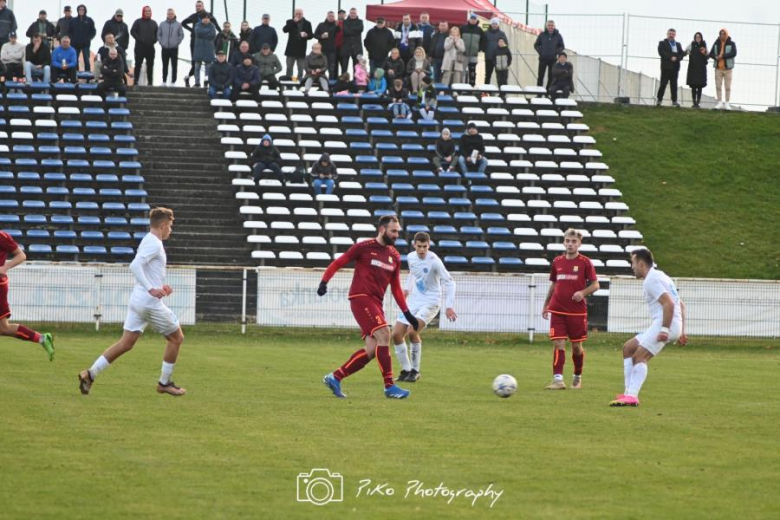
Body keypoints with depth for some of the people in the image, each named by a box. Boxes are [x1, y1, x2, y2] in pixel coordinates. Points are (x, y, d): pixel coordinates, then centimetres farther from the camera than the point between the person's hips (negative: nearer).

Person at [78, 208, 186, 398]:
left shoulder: (148, 242, 17)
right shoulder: (154, 244, -13)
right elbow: (135, 265, -26)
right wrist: (151, 289, -30)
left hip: (137, 301, 9)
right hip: (151, 302, -9)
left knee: (126, 343, 6)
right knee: (176, 338, 7)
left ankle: (90, 374, -3)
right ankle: (165, 383, 14)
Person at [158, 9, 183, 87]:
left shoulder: (178, 24, 1)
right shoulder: (162, 24, 4)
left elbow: (181, 35, 4)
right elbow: (158, 34, 9)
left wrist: (177, 43, -3)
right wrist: (161, 43, 0)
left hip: (174, 48, -1)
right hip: (165, 48, 1)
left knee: (174, 66, 0)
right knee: (165, 66, 6)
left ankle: (173, 81, 4)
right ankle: (164, 81, 10)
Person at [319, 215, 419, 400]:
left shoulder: (394, 256, 14)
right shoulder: (364, 247, -3)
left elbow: (396, 288, 19)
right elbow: (337, 263, 1)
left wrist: (407, 313, 14)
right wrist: (324, 282, -14)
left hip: (376, 303, 7)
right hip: (361, 298, -7)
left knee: (372, 350, -1)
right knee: (384, 335, -20)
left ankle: (335, 378, 11)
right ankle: (389, 387, -19)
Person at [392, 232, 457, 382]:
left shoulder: (434, 261, -19)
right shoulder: (411, 257, 1)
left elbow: (449, 282, -20)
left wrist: (449, 306, -26)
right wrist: (407, 289, 12)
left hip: (430, 302, -7)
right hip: (413, 301, 7)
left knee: (412, 331, -25)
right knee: (396, 334, -2)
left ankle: (415, 371, -8)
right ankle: (405, 370, 13)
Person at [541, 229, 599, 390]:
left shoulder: (585, 262, -2)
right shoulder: (557, 261, 8)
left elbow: (595, 285, -2)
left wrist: (583, 293, -20)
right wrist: (546, 305, 17)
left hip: (578, 311, -2)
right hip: (557, 310, 2)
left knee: (576, 346, 7)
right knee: (558, 344, -10)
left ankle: (577, 377, 27)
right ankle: (558, 379, -14)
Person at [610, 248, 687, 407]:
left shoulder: (652, 280, -10)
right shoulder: (659, 276, 23)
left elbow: (668, 304, -22)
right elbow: (681, 304, 26)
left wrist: (665, 330, -25)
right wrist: (681, 332, 24)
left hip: (664, 323, -10)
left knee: (640, 356, -20)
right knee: (628, 348, 15)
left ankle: (631, 396, -33)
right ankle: (630, 393, 7)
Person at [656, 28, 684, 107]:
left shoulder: (678, 45, 20)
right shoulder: (662, 43, 8)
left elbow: (681, 54, 9)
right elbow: (661, 52, -8)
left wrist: (676, 58, -11)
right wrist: (671, 57, -16)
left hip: (675, 67, 3)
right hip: (666, 67, -3)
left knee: (674, 84, 1)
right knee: (663, 83, -5)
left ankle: (674, 100, 2)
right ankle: (659, 100, -1)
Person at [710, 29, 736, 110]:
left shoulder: (731, 44, -1)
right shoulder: (716, 43, 10)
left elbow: (733, 53, -14)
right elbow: (711, 54, 9)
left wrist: (723, 56, -20)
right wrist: (716, 57, -14)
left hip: (728, 68, -3)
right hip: (718, 68, 3)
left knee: (728, 87, -2)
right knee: (718, 86, 2)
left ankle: (727, 103, 3)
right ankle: (720, 102, 8)